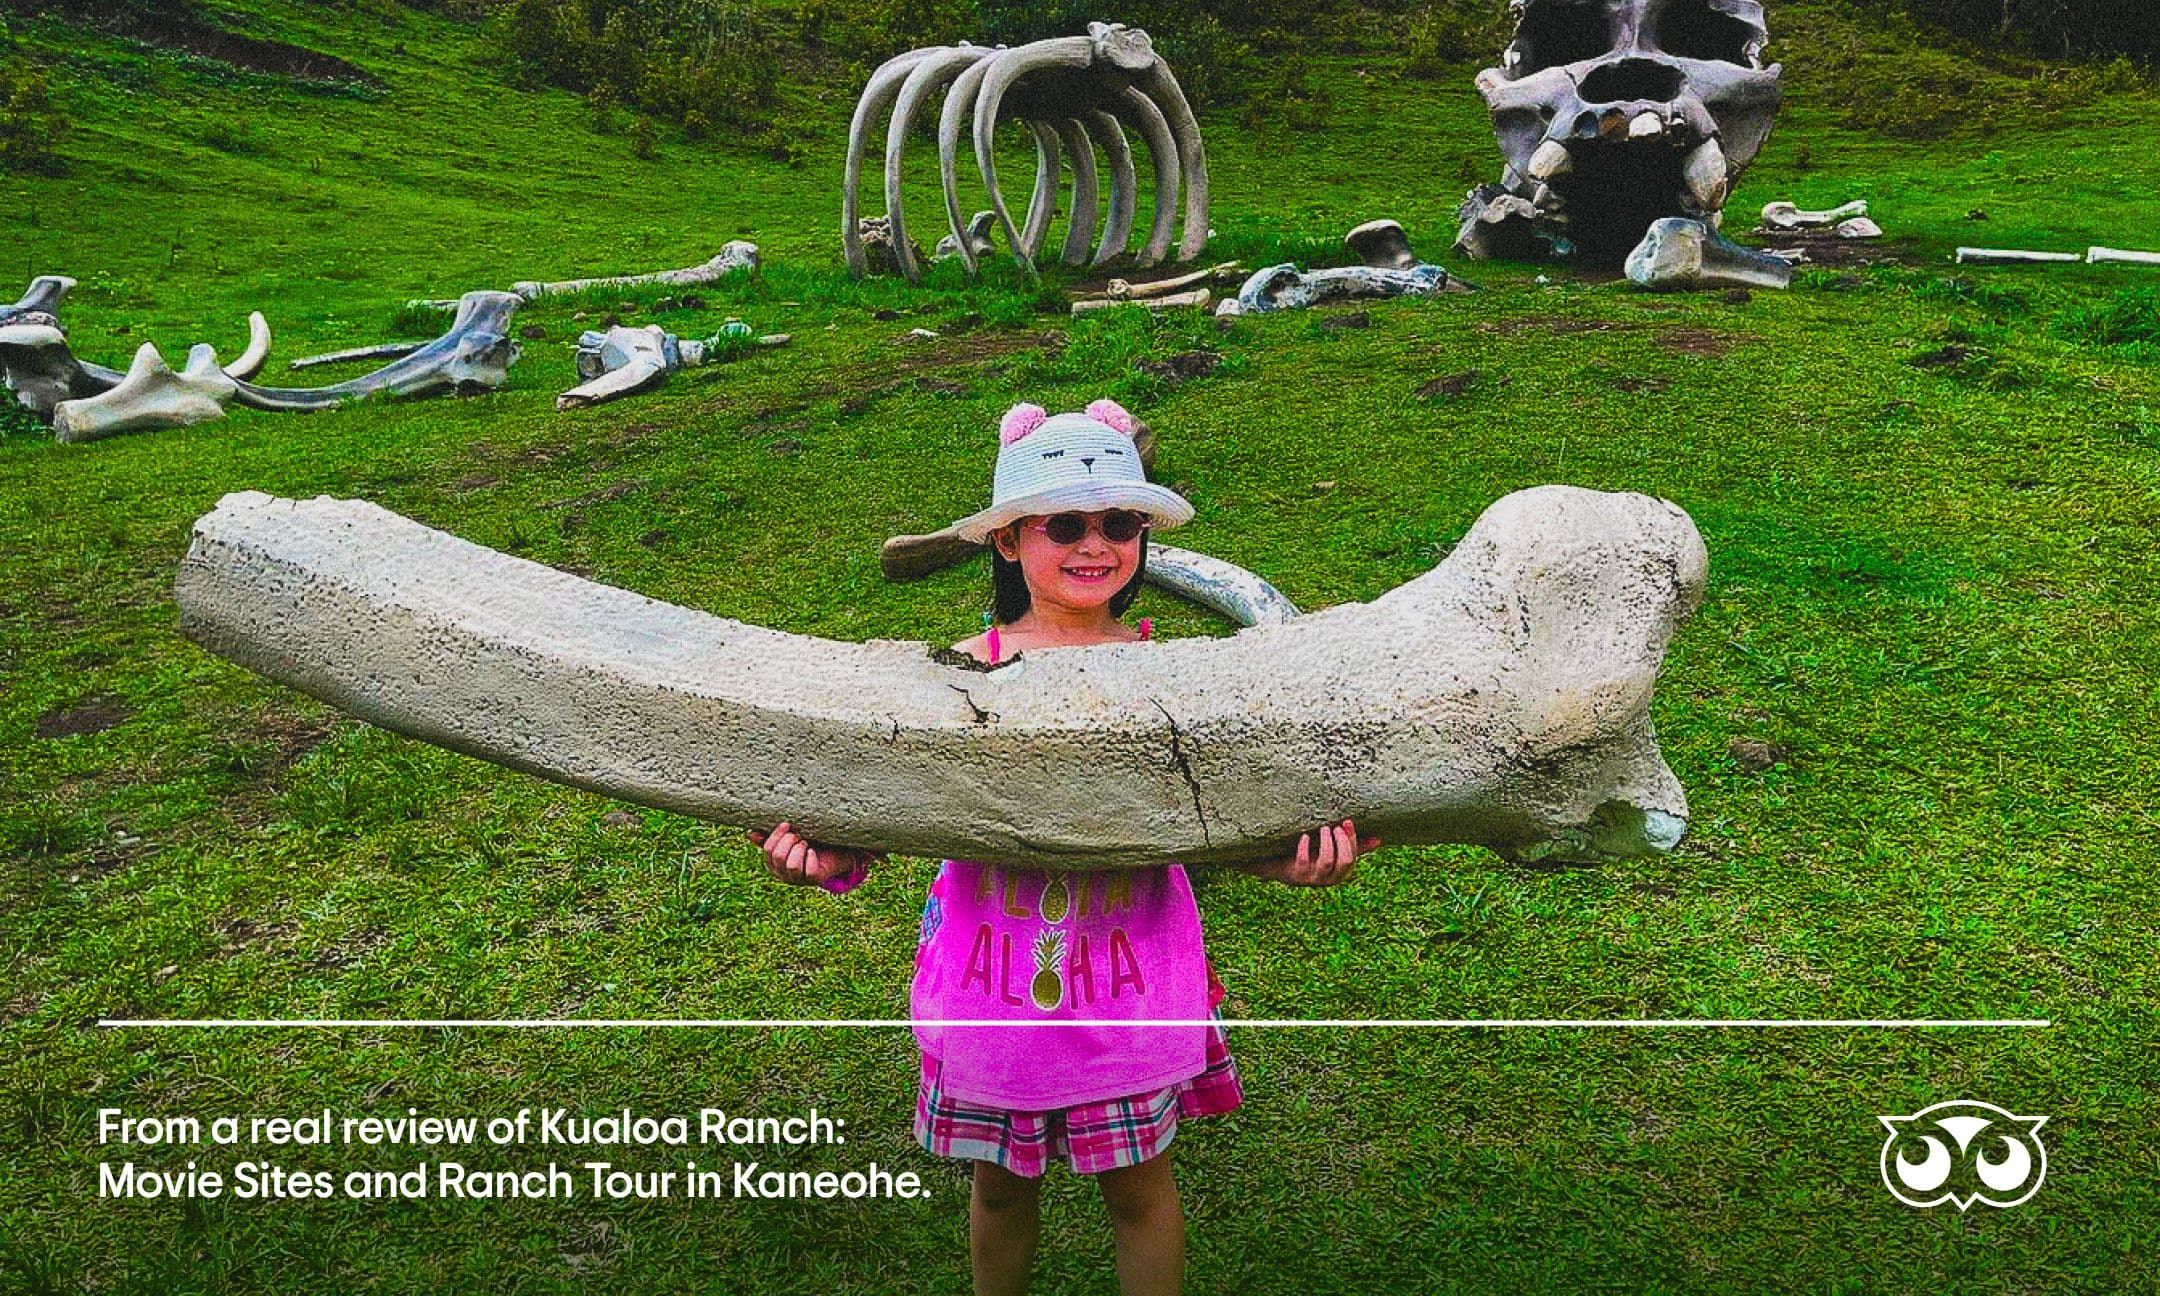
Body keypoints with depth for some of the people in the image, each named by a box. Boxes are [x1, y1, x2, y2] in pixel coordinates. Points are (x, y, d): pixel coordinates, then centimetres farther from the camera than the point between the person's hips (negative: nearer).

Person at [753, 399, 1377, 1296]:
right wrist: (832, 857, -24)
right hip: (993, 979, 1)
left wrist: (1288, 857, -26)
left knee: (1138, 1185, 17)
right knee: (1000, 1183, 21)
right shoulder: (965, 672, -10)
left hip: (1130, 979, 0)